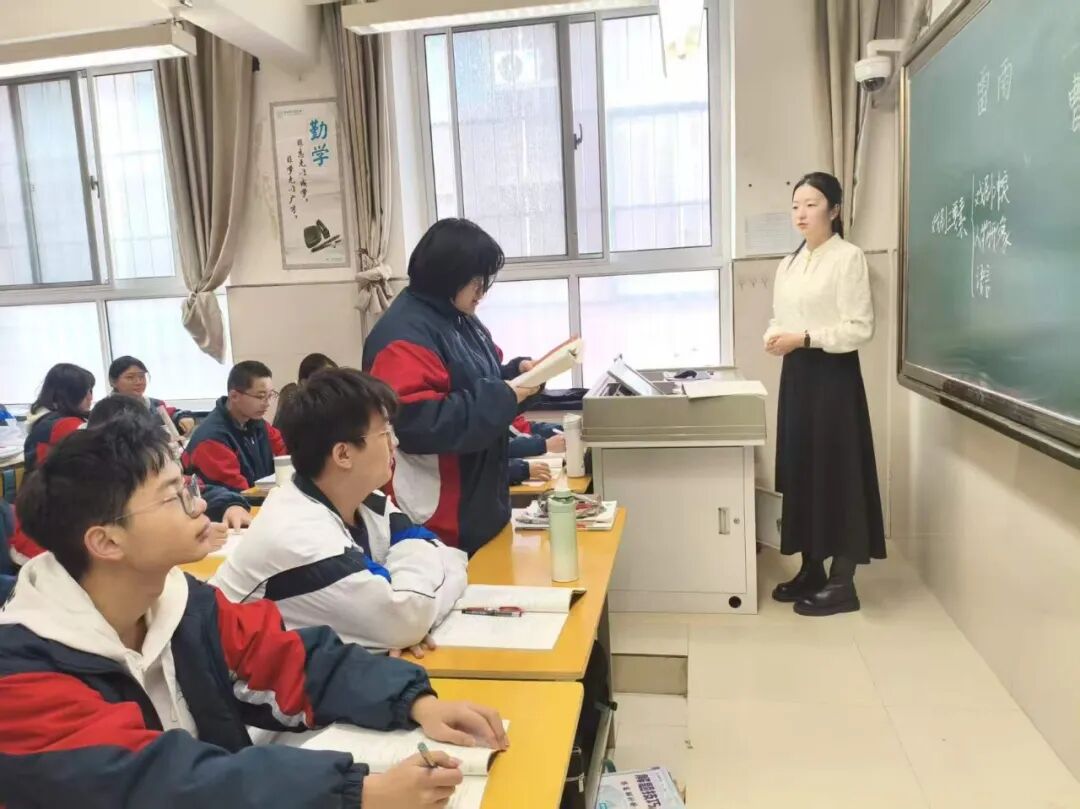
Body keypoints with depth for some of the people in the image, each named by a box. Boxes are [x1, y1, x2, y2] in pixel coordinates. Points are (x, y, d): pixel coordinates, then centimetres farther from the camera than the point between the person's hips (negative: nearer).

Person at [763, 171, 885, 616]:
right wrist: (773, 338, -4)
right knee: (799, 470, 11)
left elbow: (861, 327, -14)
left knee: (835, 472, -2)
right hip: (796, 374, 8)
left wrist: (804, 338, -20)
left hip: (832, 374, -7)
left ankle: (842, 583, 9)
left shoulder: (849, 257, -9)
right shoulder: (788, 264, 13)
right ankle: (811, 569, 24)